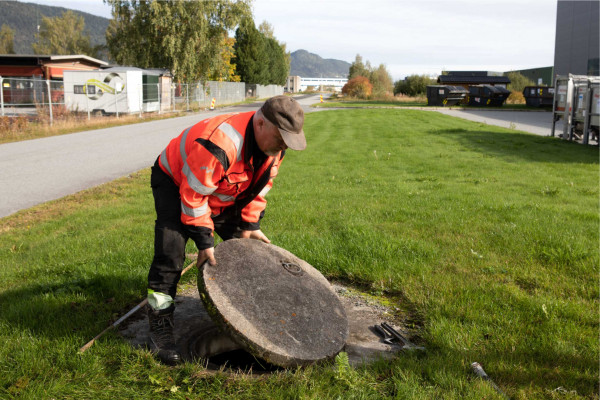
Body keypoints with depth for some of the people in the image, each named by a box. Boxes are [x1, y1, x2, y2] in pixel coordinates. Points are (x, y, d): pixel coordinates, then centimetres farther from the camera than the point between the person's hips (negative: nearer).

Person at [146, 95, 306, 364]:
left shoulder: (274, 143, -16)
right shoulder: (220, 145, -43)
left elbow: (261, 183, -1)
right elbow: (193, 194, -33)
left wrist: (250, 225, -4)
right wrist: (204, 240, -27)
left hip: (222, 195, 8)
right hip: (175, 182, -7)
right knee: (170, 253, -20)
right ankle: (160, 328, -7)